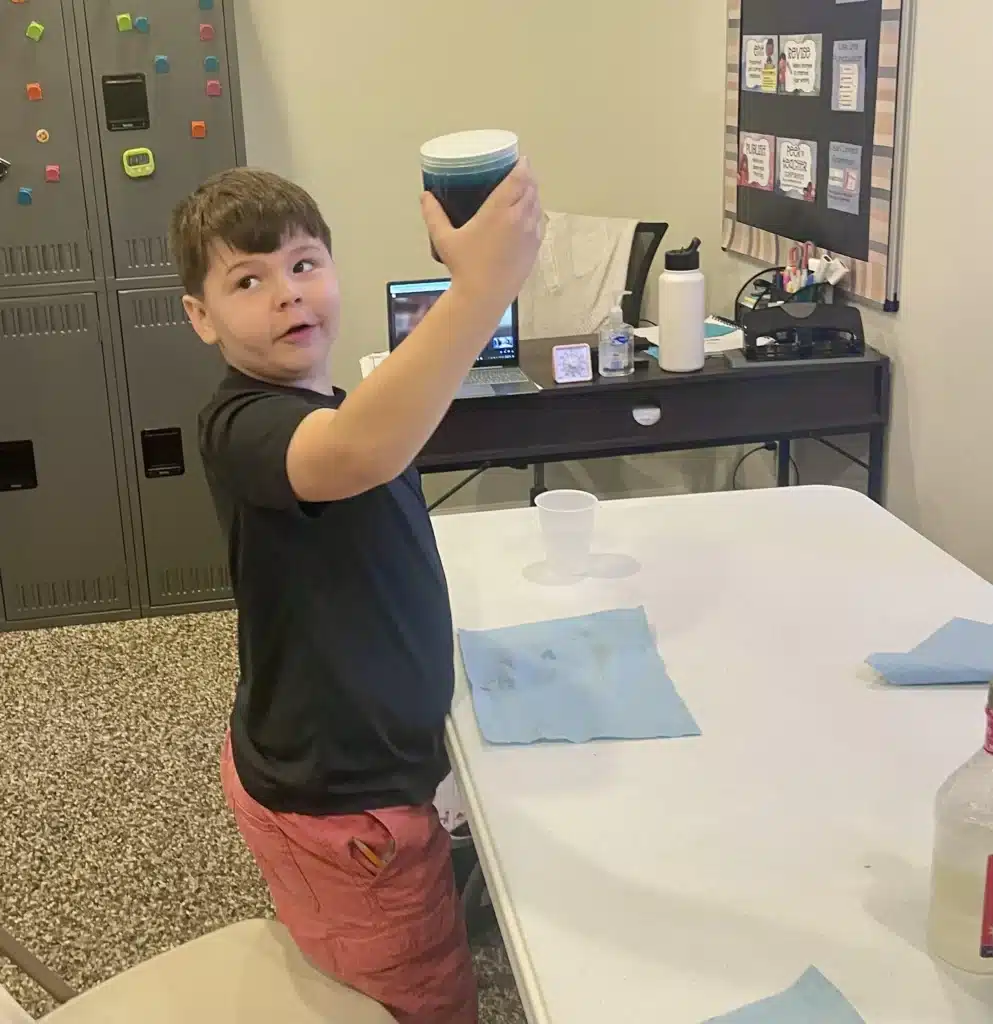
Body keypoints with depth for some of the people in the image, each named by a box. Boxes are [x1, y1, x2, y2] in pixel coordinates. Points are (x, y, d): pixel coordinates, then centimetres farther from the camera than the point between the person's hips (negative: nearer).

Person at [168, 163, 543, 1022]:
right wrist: (480, 290, -59)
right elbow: (358, 456, -54)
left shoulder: (318, 407, 3)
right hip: (335, 795, -10)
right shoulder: (247, 426, -29)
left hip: (341, 766, 10)